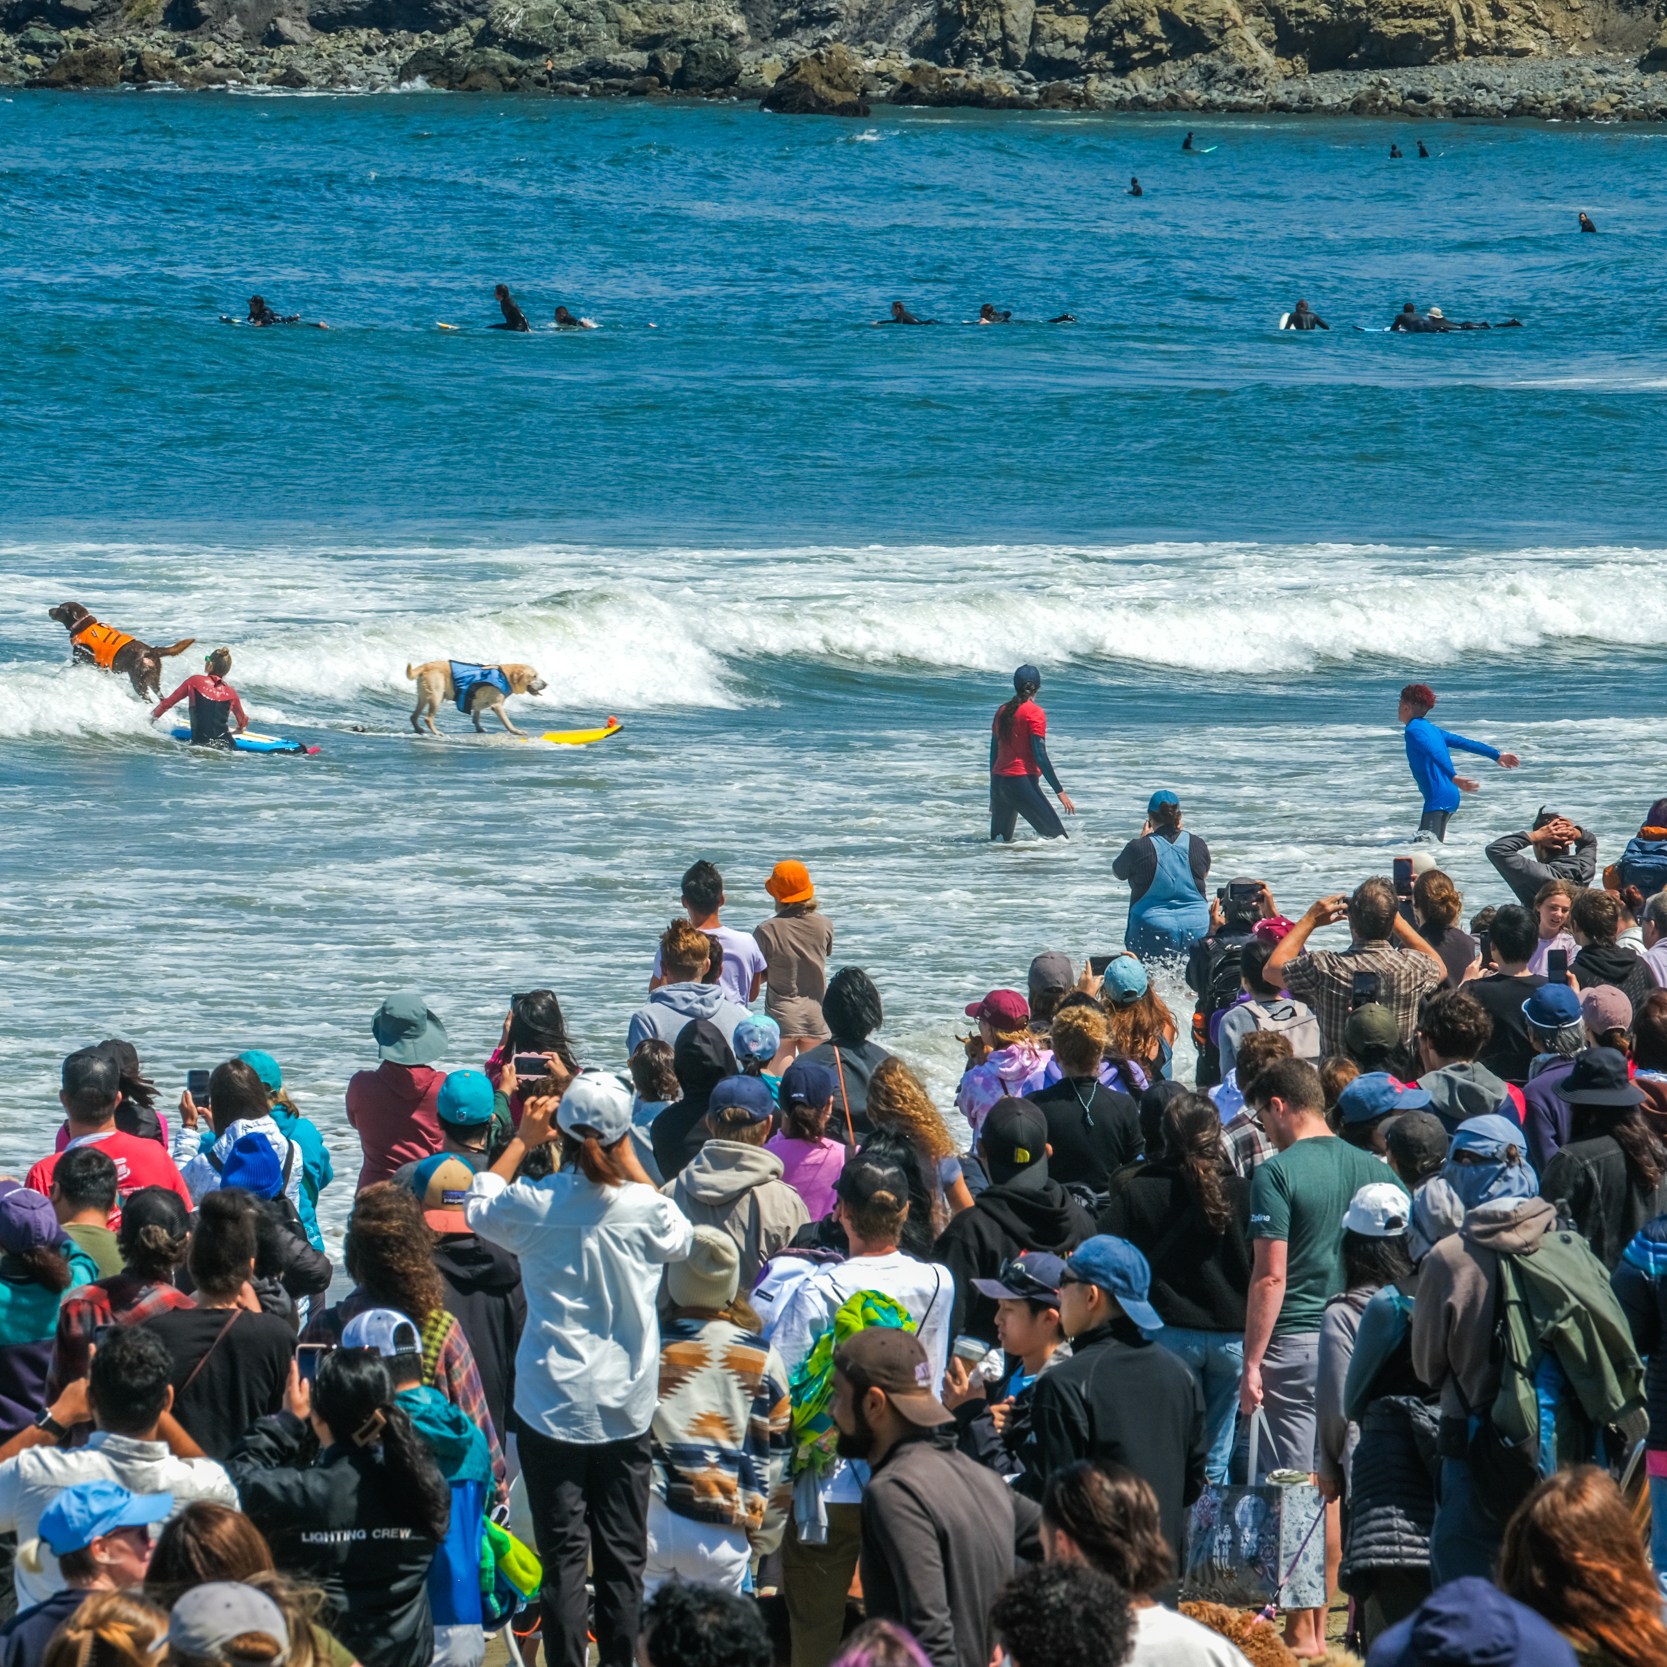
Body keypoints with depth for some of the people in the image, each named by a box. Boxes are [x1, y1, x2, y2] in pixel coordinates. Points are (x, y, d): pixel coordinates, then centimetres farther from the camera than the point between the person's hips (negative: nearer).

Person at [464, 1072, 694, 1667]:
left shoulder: (535, 1204, -11)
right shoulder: (645, 1207, -10)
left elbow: (478, 1206, 12)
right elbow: (681, 1239, 15)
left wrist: (523, 1140, 18)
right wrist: (630, 1164, 17)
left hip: (551, 1404, -1)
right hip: (625, 1409, 1)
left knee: (563, 1553, 3)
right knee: (622, 1553, 9)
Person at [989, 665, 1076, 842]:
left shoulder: (1002, 711, 11)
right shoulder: (1034, 713, -8)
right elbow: (1040, 756, -13)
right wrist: (1060, 791, -10)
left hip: (999, 780, 7)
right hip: (1021, 781, -7)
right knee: (1057, 837, -7)